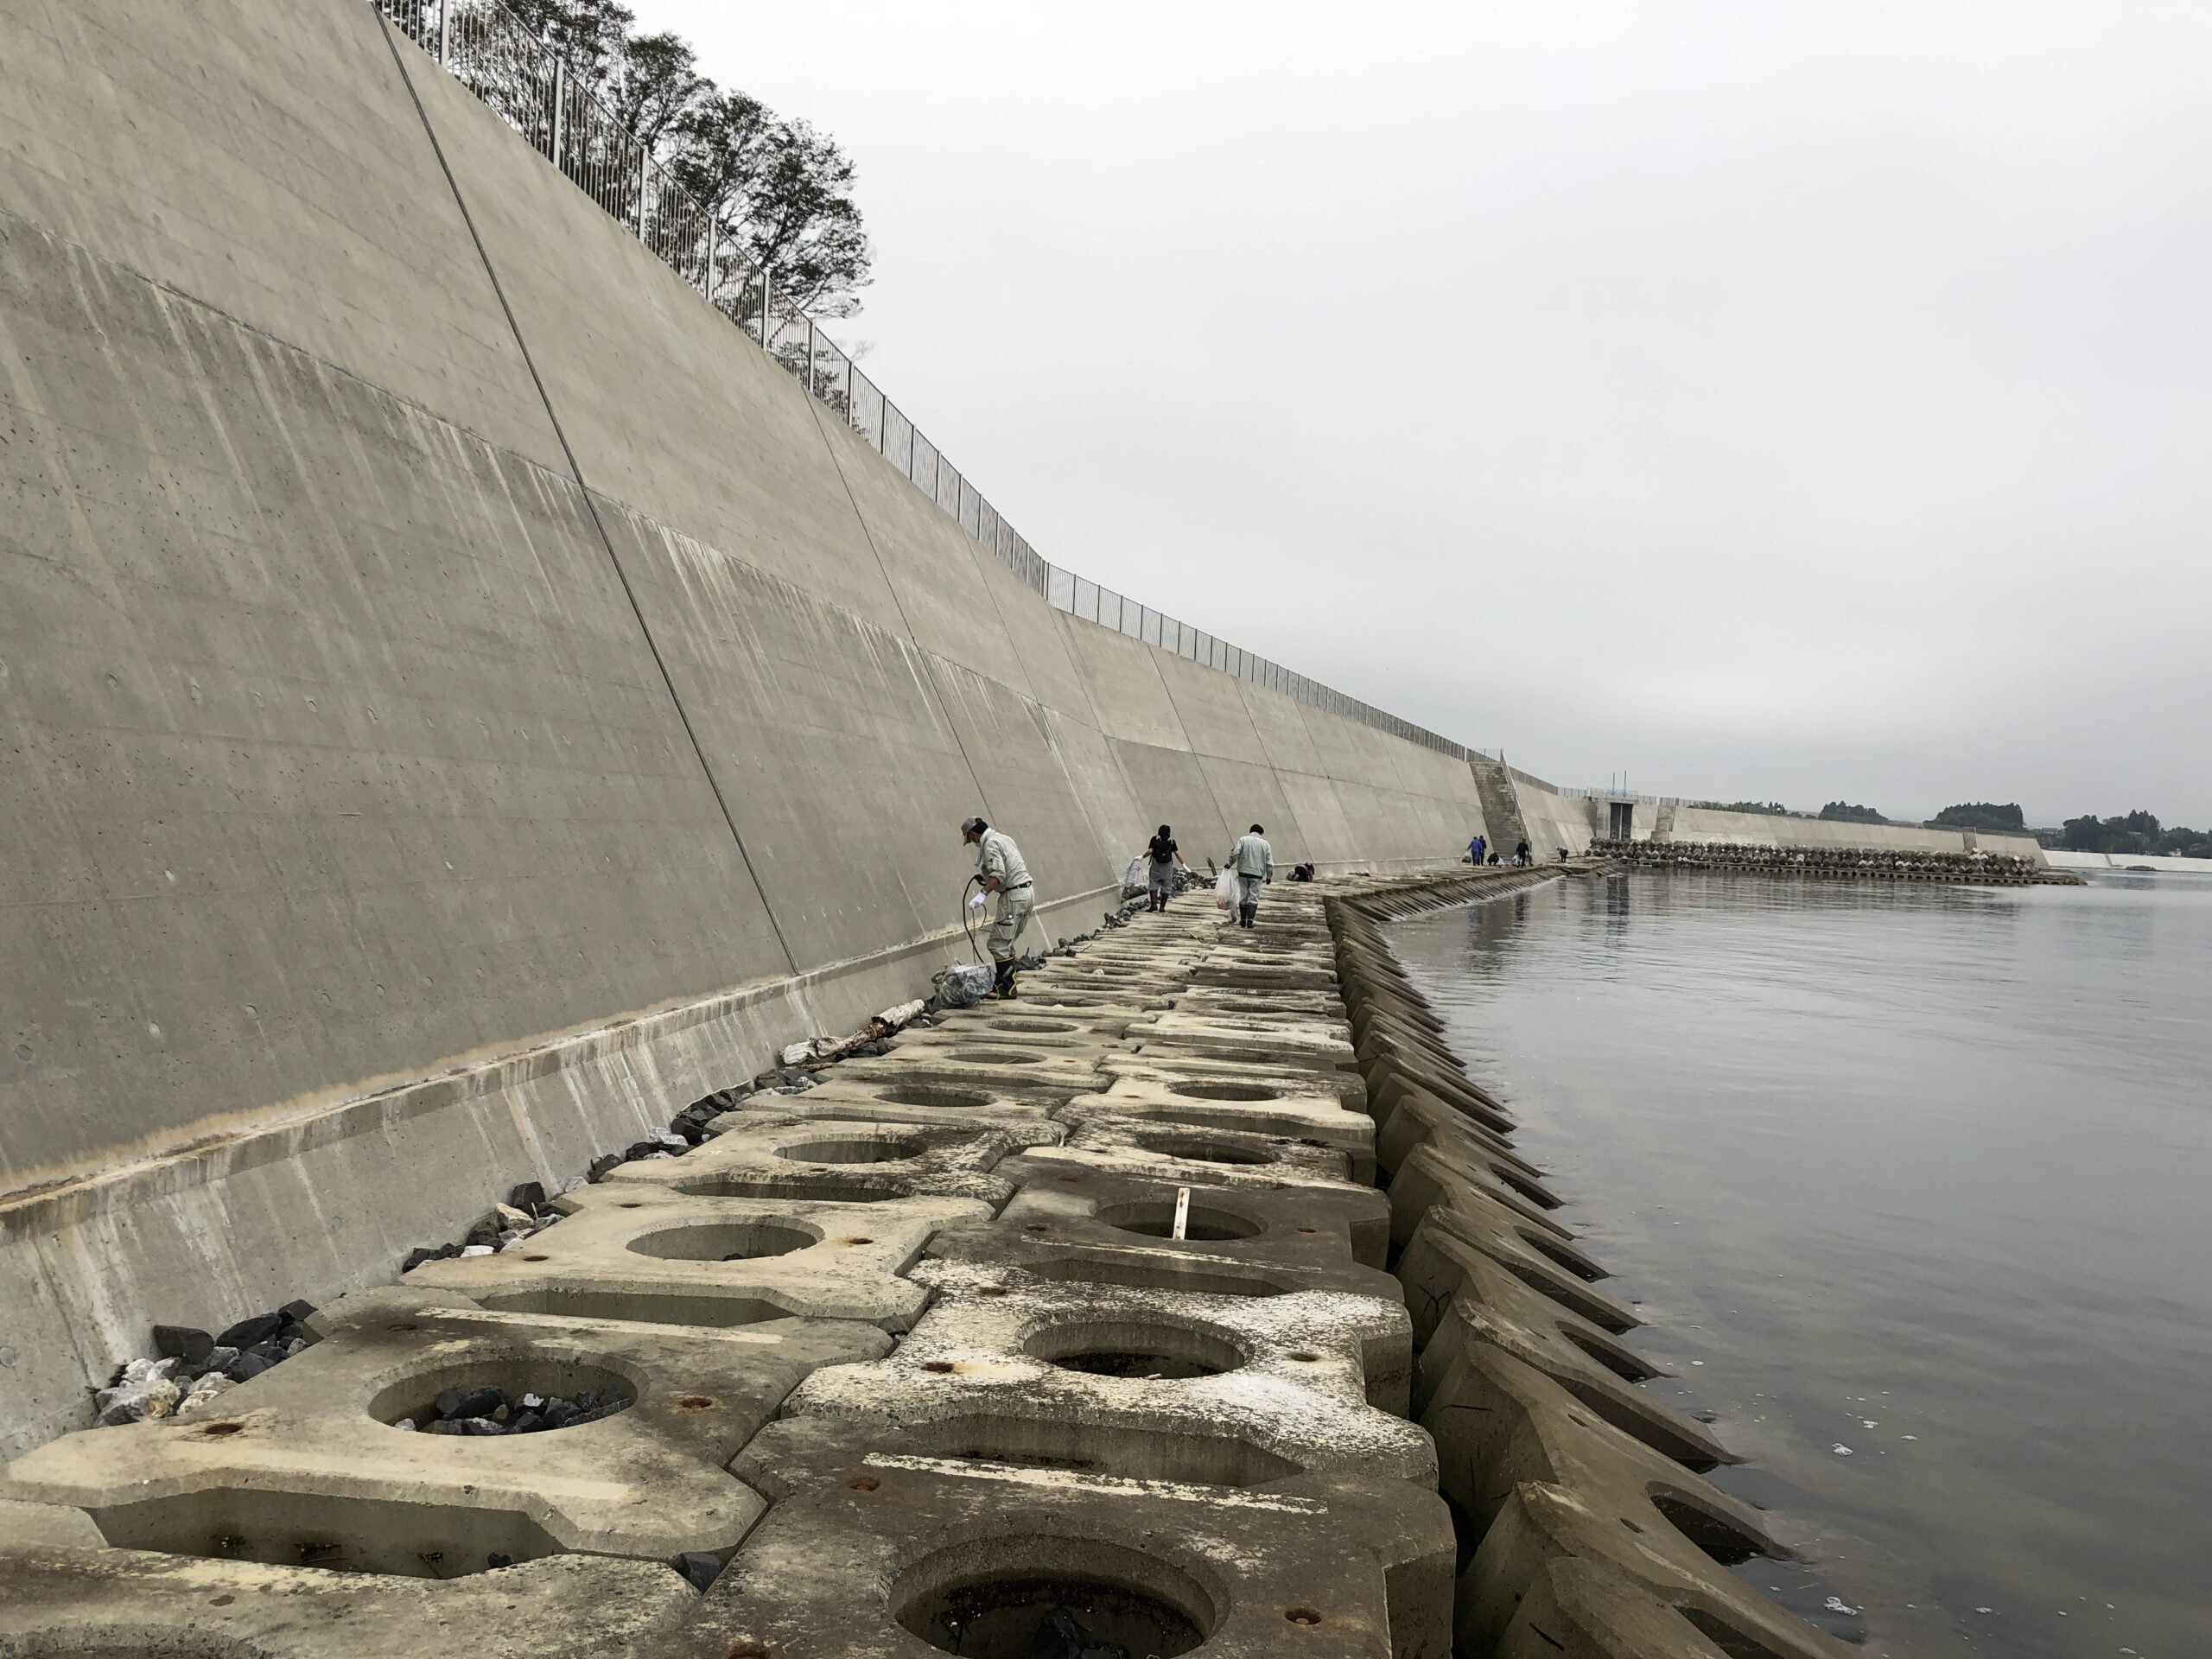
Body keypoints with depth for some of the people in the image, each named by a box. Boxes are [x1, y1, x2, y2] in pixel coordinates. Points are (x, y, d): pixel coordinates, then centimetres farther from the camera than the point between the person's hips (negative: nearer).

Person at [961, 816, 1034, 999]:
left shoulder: (990, 844, -12)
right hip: (1027, 892, 10)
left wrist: (983, 894, -33)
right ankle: (1002, 982, 20)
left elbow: (998, 874, -25)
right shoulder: (1003, 837, 18)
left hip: (1014, 895, -10)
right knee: (1006, 943, 17)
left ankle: (1007, 989, -4)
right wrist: (985, 878, 30)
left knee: (999, 944, -5)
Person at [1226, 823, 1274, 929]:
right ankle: (1250, 920, -7)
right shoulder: (1265, 844, 3)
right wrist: (1269, 876, 12)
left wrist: (1230, 864, 1)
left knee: (1243, 897, 10)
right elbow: (1269, 863, 2)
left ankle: (1243, 920, 15)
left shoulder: (1243, 839, 0)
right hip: (1257, 874, 0)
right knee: (1253, 898, 3)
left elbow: (1235, 853, -13)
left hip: (1243, 872, 0)